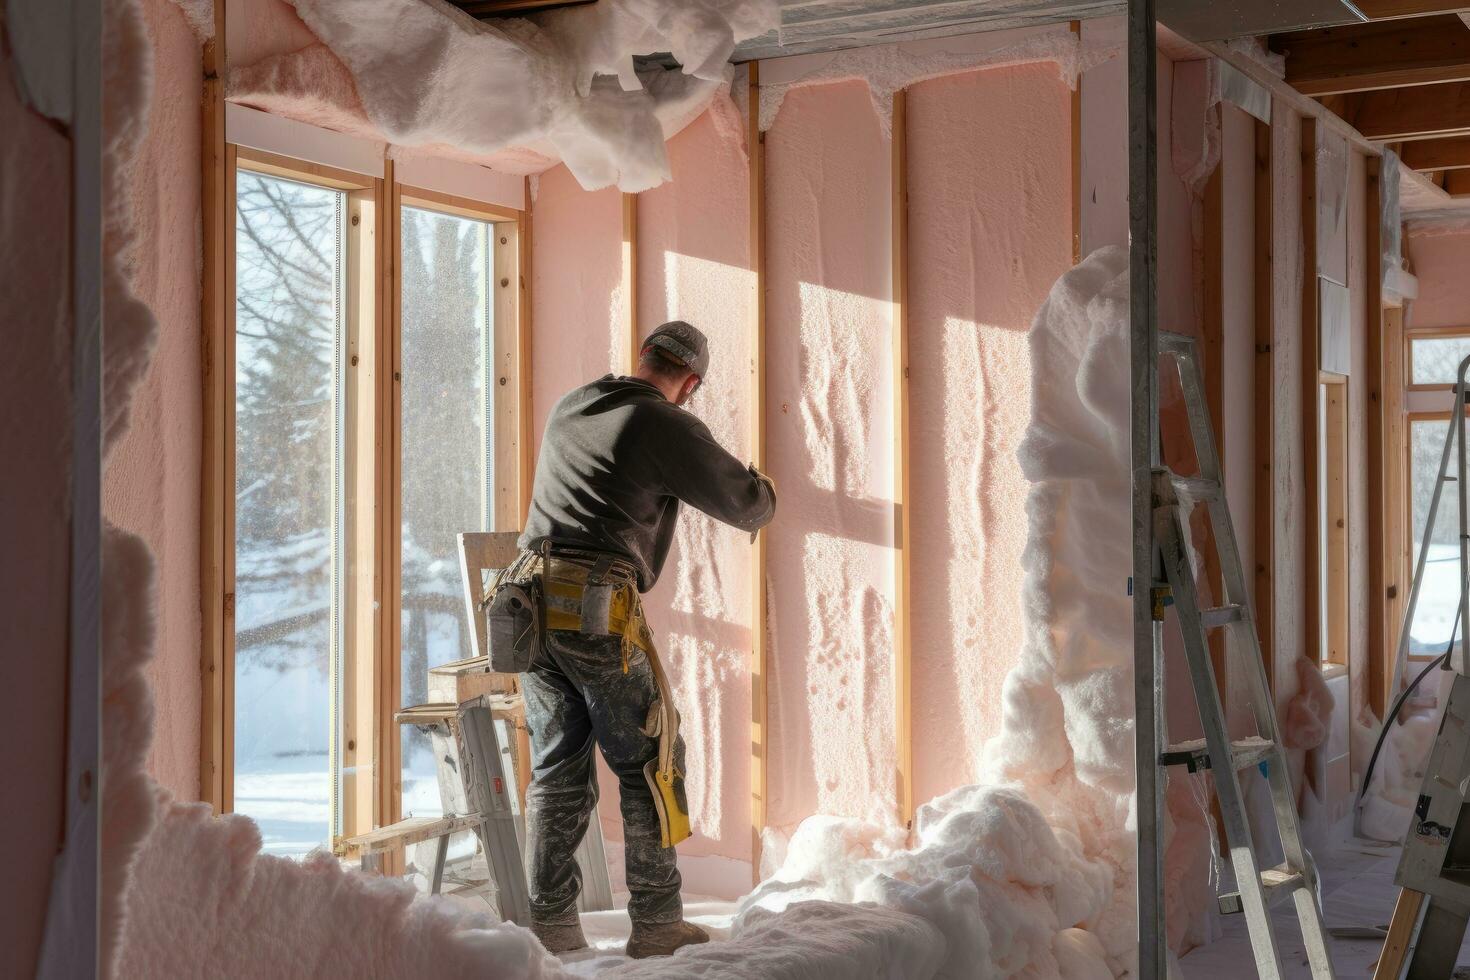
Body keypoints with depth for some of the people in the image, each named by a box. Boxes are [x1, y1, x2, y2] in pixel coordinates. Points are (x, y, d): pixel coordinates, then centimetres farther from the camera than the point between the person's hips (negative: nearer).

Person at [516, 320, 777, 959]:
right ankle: (657, 924, 9)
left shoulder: (568, 410, 17)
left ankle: (550, 924, 10)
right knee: (648, 767, 6)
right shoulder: (668, 428, -4)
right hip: (597, 611, -6)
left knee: (558, 774, 12)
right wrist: (766, 491, 27)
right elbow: (745, 505, 4)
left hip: (530, 609, 7)